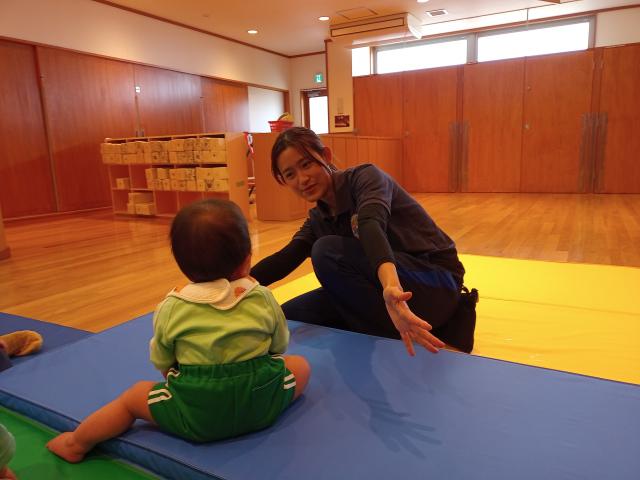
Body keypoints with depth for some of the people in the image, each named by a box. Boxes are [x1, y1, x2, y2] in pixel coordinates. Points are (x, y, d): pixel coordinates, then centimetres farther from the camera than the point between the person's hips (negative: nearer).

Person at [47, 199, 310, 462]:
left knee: (134, 395, 21)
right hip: (263, 403, 1)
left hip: (195, 415, 0)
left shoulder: (171, 308, -6)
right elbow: (279, 346, 9)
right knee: (300, 364, 20)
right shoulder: (263, 298, -5)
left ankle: (76, 444, 33)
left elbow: (162, 364, 5)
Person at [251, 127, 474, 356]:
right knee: (290, 317, 1)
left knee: (327, 251, -26)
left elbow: (372, 224, -35)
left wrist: (391, 285, -54)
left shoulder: (364, 176, -13)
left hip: (435, 283, -7)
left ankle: (392, 343, -14)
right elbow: (285, 258, -7)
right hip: (386, 289, 7)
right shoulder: (318, 219, 8)